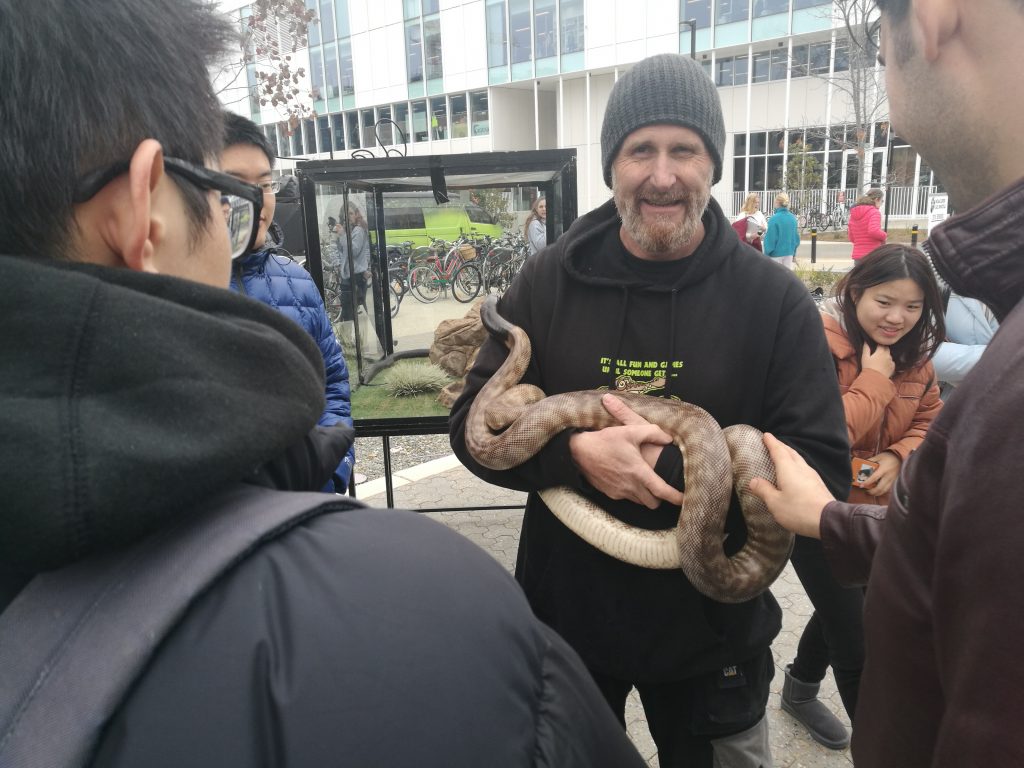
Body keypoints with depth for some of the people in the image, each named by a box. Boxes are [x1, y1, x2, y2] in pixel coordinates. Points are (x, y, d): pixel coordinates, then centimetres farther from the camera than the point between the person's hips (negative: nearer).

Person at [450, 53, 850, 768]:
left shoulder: (777, 300, -11)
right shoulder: (548, 281, -7)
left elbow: (824, 466, -13)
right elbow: (475, 422, -7)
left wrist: (668, 466, -25)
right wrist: (577, 452, -26)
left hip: (713, 630, -1)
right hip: (564, 615, 2)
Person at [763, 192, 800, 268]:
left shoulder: (774, 219, -17)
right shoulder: (793, 218, 2)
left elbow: (770, 239, -15)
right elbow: (796, 237, 10)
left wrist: (766, 254, -5)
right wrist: (794, 254, 21)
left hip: (776, 254, -5)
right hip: (789, 253, 5)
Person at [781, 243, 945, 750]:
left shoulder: (912, 352, 2)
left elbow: (931, 420, 7)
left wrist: (899, 457, -12)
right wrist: (874, 380, -26)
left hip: (874, 509, 8)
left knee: (845, 608, 26)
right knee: (856, 638, 1)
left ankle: (800, 690, 52)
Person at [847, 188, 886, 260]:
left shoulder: (854, 213, 13)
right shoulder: (874, 212, -8)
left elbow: (851, 237, 16)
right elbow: (873, 231, -24)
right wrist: (884, 236, -6)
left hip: (857, 255, 7)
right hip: (872, 255, -7)